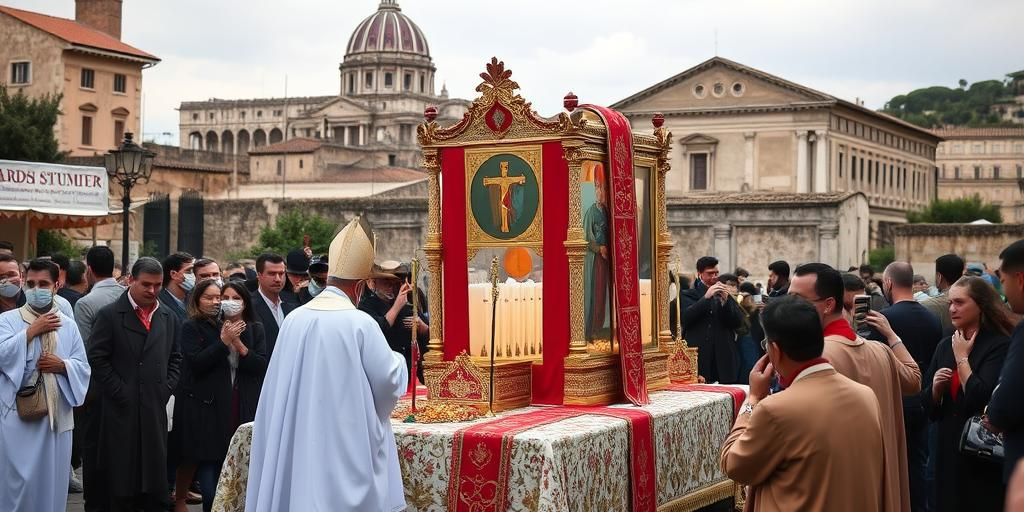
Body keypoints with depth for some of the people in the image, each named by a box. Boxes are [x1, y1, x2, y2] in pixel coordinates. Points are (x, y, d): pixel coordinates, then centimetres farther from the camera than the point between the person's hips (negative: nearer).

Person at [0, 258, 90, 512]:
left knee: (51, 480, 8)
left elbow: (84, 367, 7)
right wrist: (32, 330, -14)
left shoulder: (68, 325, 9)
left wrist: (62, 365, -12)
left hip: (56, 414, 3)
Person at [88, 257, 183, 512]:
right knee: (123, 472, 2)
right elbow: (97, 359, -6)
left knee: (156, 472, 5)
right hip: (122, 409, -3)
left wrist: (166, 389, 3)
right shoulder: (110, 315, -3)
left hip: (155, 408, 3)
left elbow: (175, 358, 16)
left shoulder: (168, 318, 11)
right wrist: (119, 393, -9)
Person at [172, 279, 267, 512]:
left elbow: (262, 366, 1)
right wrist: (224, 341, -14)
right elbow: (196, 363, -9)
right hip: (209, 408, -3)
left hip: (244, 409, 3)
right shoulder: (193, 328, 1)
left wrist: (240, 345, -11)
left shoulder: (255, 330, 9)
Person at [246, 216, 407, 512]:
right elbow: (390, 381, -7)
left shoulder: (294, 319, 1)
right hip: (345, 446, -5)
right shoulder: (360, 323, -13)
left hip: (296, 442, 5)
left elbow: (282, 380, 11)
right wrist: (398, 360, 14)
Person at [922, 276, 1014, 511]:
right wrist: (936, 387, -9)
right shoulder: (945, 346, 8)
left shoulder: (1000, 346, -11)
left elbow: (981, 401, -21)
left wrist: (962, 358, -12)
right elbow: (931, 410, 12)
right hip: (949, 451, 6)